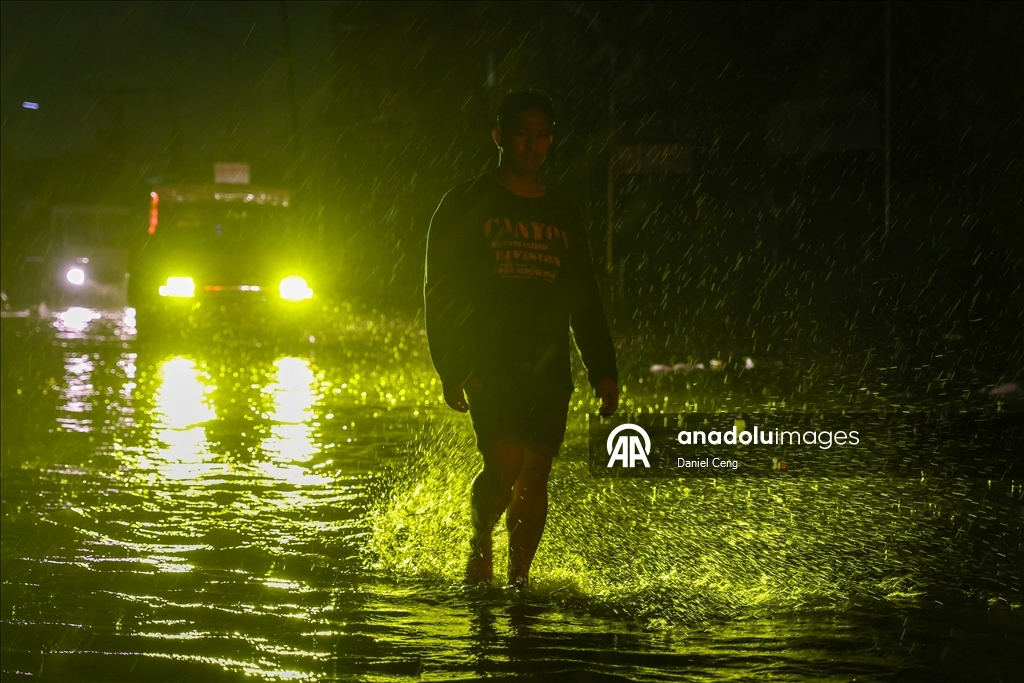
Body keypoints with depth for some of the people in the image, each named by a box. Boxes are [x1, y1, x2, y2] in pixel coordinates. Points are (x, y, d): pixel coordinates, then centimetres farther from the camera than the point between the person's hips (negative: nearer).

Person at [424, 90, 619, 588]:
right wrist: (450, 369, -10)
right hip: (488, 363, -4)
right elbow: (440, 291, 0)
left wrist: (603, 371, 6)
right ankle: (480, 544, 10)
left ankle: (519, 580, 10)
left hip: (548, 366, 4)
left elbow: (584, 300, 17)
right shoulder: (464, 206, 4)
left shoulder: (564, 216, 16)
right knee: (505, 467, -17)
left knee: (535, 479, 0)